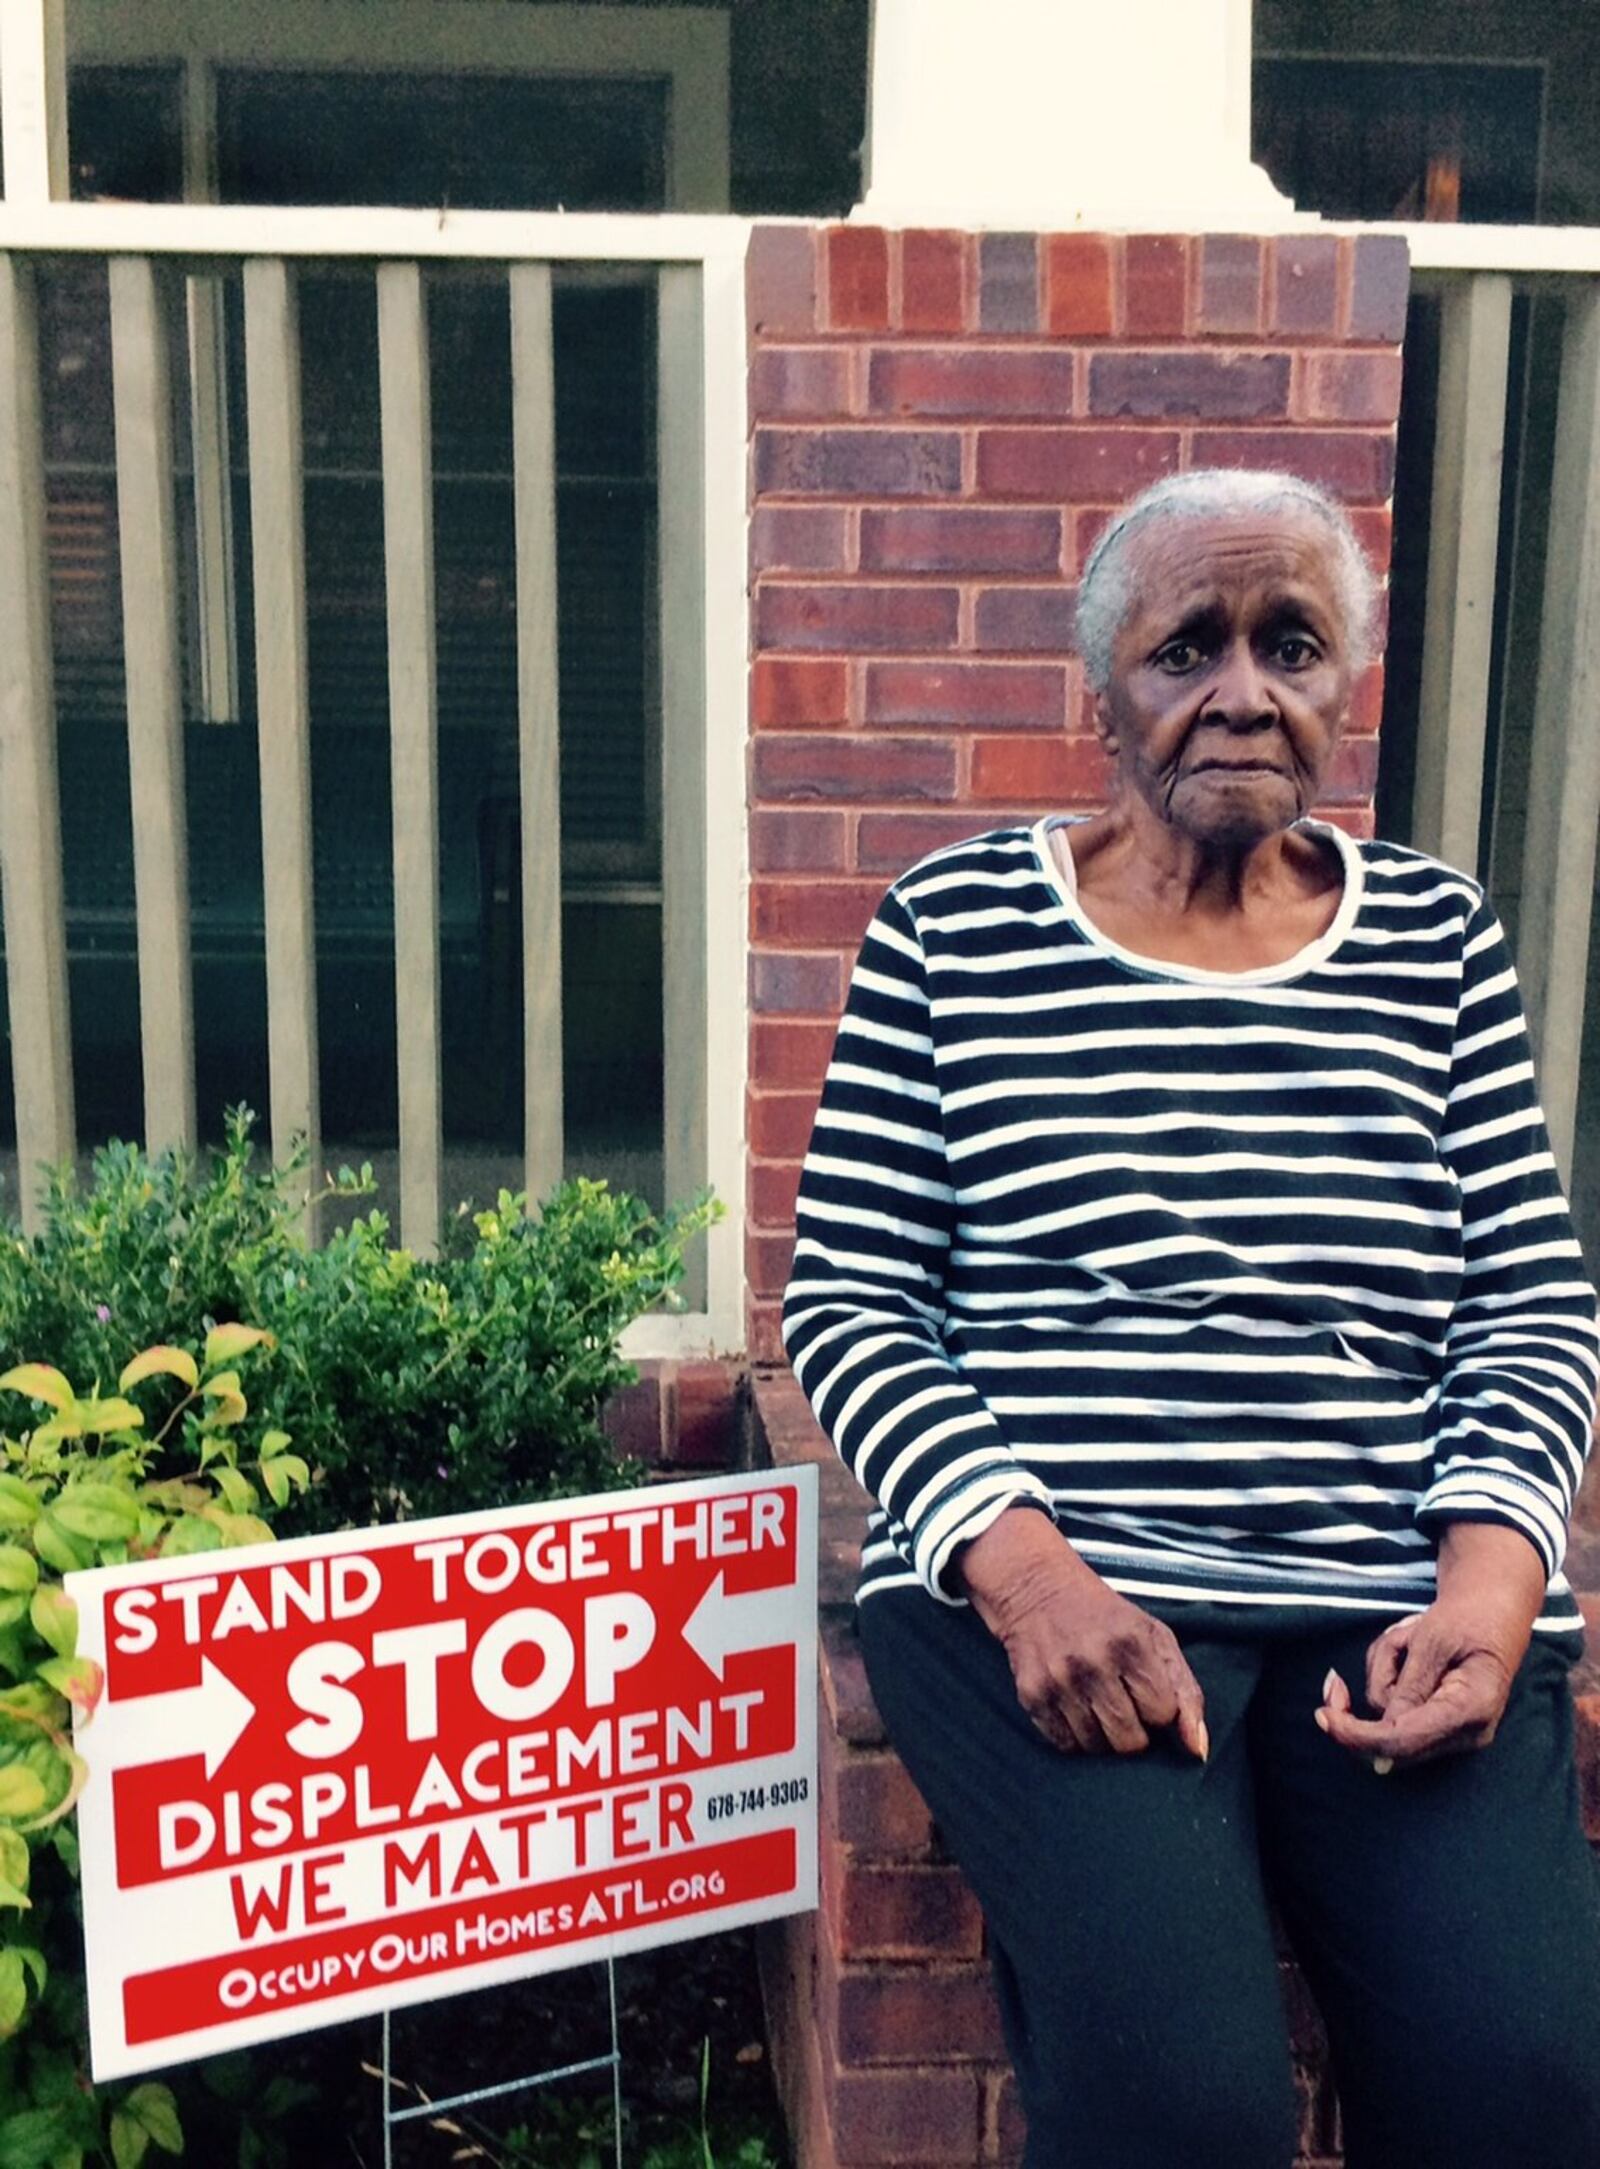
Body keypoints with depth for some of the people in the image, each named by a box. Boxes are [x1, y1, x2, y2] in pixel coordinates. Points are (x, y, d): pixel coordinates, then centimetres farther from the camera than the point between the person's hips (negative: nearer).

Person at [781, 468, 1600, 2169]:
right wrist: (1022, 1568, -14)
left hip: (1401, 1606, 3)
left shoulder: (1438, 939, 12)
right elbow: (847, 1298, 1)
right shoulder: (954, 927, 5)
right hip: (1048, 1586, -2)